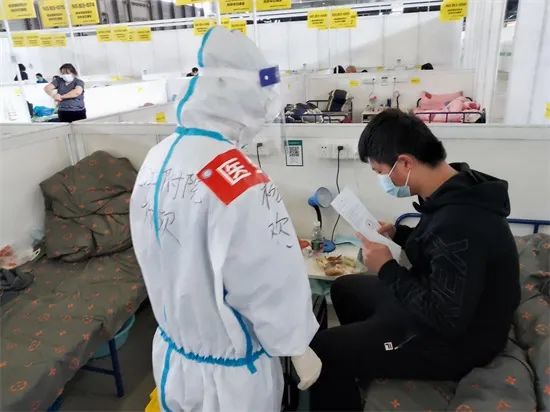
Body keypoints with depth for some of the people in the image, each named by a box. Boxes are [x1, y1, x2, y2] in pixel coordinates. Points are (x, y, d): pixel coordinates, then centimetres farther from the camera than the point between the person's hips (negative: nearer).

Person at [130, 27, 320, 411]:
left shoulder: (157, 159, -8)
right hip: (227, 369, -6)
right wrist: (300, 351, -8)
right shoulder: (241, 184, -33)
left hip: (172, 350, 7)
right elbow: (273, 284, -25)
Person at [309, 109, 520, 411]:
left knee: (321, 350, -14)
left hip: (455, 340, -9)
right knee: (344, 288, 22)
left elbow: (447, 320, -31)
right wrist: (398, 234, 0)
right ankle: (364, 368, 40)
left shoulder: (460, 222, -35)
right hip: (439, 307, 10)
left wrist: (387, 269, -23)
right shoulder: (457, 191, -5)